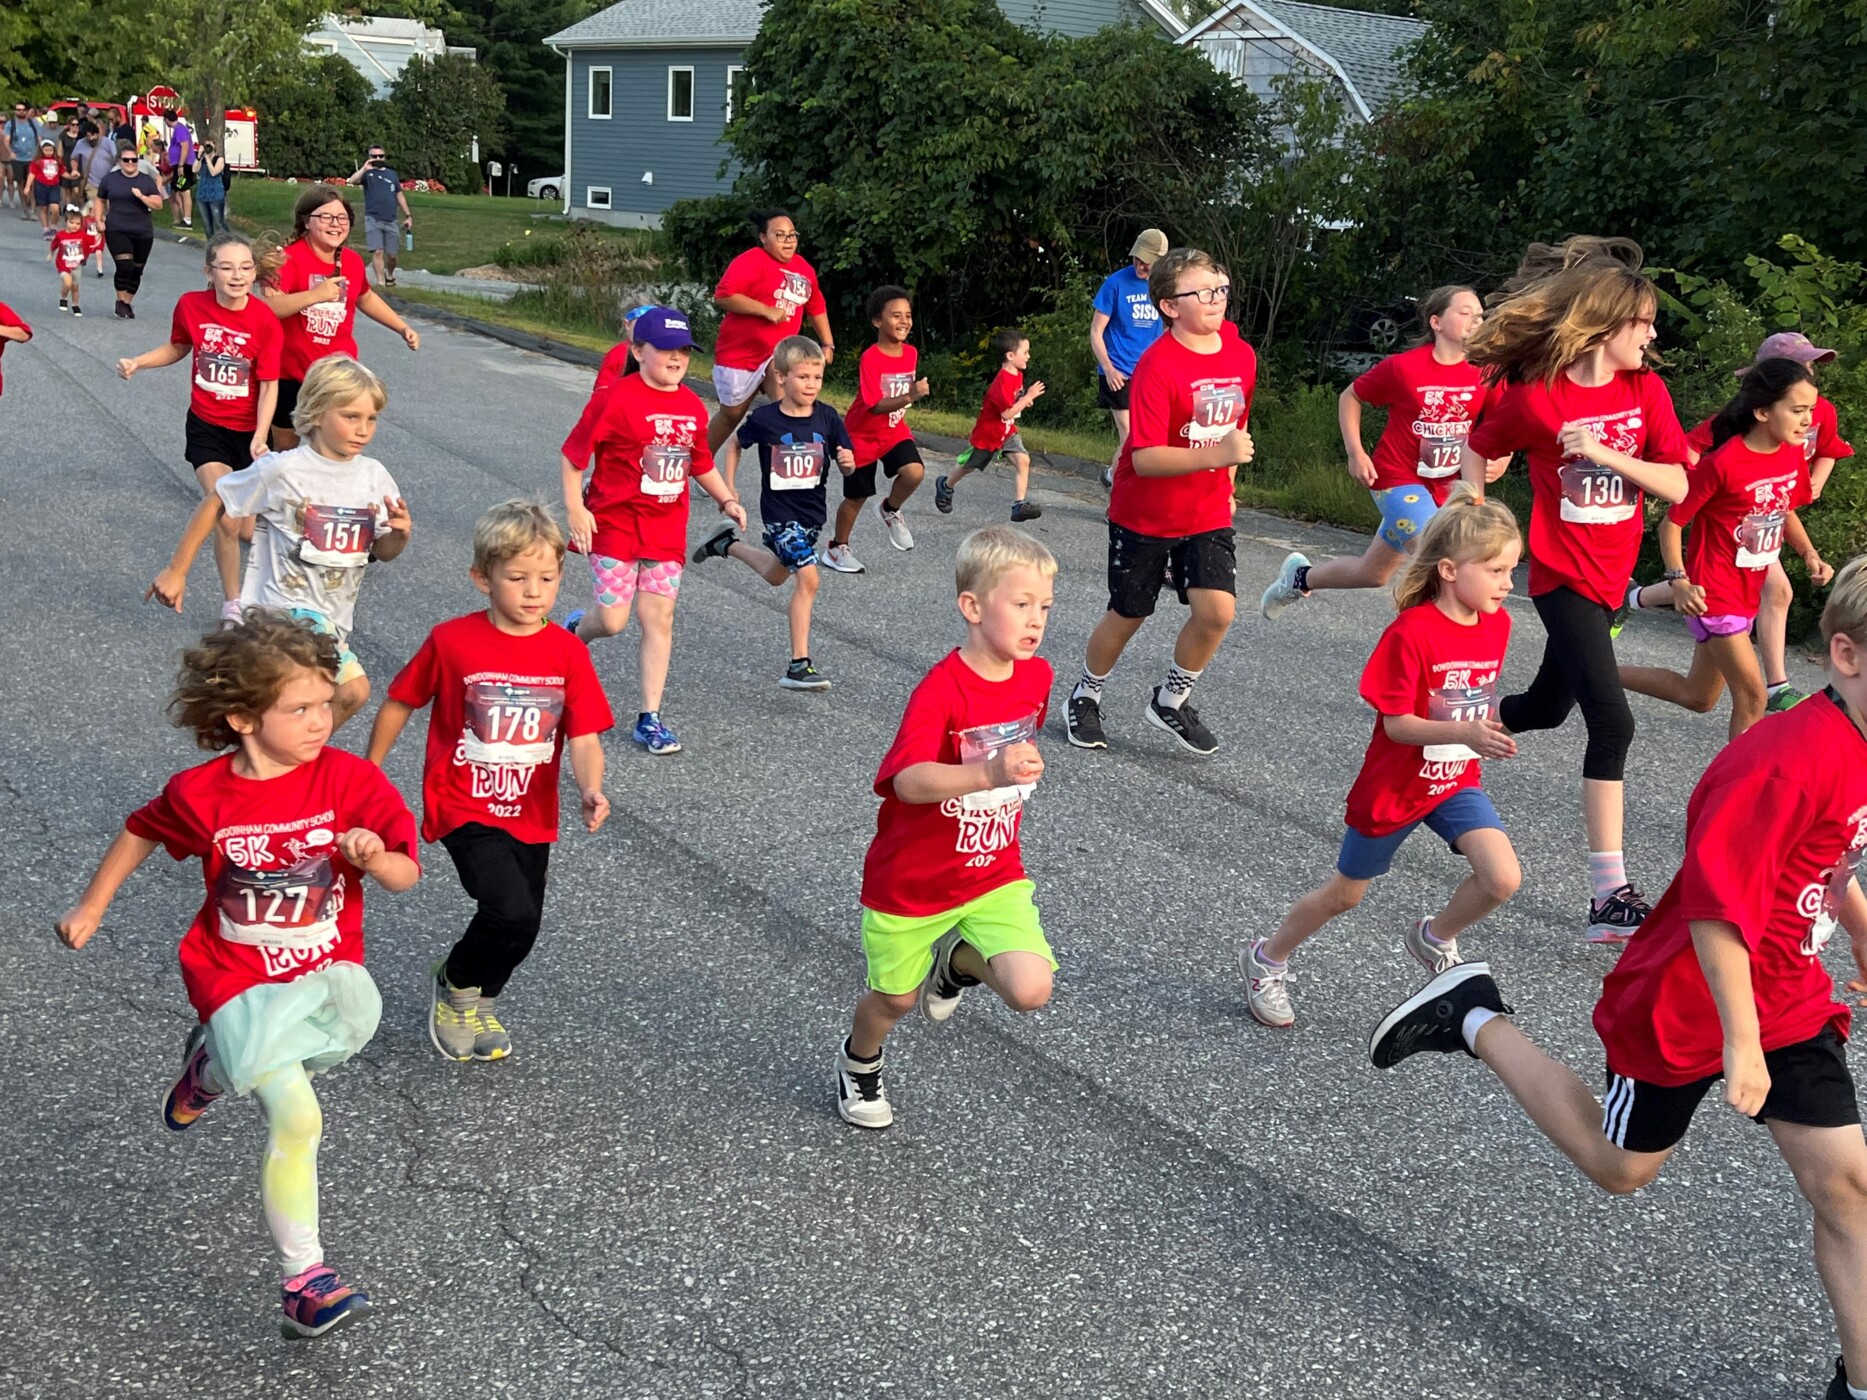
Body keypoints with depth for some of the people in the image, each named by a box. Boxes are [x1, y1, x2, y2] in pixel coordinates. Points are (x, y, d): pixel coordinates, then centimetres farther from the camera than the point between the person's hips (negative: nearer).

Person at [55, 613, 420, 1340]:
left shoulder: (350, 779, -11)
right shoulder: (201, 795, -11)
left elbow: (405, 876, -10)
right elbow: (142, 831, 11)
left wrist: (375, 858, -33)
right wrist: (90, 907, 19)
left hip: (324, 965, 3)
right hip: (239, 978, -3)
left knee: (357, 1013, -28)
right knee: (297, 1119, -17)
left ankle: (215, 1064, 5)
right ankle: (304, 1283, -4)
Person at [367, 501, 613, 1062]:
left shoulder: (568, 653, -6)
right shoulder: (452, 641, -11)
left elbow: (585, 739, -10)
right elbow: (399, 703, 3)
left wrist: (591, 790, -30)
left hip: (530, 813, 4)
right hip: (464, 808, -4)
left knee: (521, 924, 15)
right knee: (513, 912, -22)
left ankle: (478, 1002, 46)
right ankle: (455, 984, 9)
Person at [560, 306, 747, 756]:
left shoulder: (692, 406, 7)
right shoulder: (616, 399, -12)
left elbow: (701, 462, 21)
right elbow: (573, 453, -8)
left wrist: (727, 500, 9)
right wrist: (575, 509, -14)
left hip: (667, 528, 5)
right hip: (614, 521, -5)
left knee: (658, 618, 1)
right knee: (613, 620, -7)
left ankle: (650, 719, 8)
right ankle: (574, 632, 32)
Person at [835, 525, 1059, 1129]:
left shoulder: (1036, 676, -6)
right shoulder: (940, 691, -27)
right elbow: (909, 781, -43)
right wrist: (989, 773, -56)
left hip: (994, 875, 4)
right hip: (911, 881, -4)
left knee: (1030, 990, -16)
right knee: (896, 998, 14)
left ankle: (958, 961, 19)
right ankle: (859, 1062, 51)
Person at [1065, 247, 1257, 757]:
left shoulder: (1242, 356, -3)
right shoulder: (1157, 367, -22)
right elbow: (1146, 458, -27)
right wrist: (1216, 455, -37)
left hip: (1208, 514, 4)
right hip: (1144, 514, -4)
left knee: (1217, 610, -12)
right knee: (1127, 615, 9)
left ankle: (1171, 701, 13)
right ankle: (1086, 696, 36)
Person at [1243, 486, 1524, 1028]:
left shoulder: (1497, 624, -4)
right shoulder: (1411, 632, -25)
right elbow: (1397, 724, -25)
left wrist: (1487, 732, 3)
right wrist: (1464, 733, -35)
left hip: (1456, 781, 5)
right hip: (1394, 787, -5)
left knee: (1503, 878, -16)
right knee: (1345, 893, 11)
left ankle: (1434, 939, 13)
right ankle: (1268, 959, 36)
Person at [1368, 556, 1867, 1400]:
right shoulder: (1788, 762, -30)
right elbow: (1718, 907, -31)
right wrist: (1740, 1043, -30)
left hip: (1789, 1003, 8)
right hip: (1686, 1005, -7)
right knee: (1620, 1167, 13)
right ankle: (1479, 1023, 25)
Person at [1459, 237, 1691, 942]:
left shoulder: (1646, 390, -2)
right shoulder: (1537, 398, -13)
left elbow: (1677, 486, -7)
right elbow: (1476, 451, 4)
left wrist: (1607, 453, -21)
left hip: (1611, 574, 6)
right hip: (1563, 576, -6)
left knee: (1547, 706, 20)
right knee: (1612, 721, -17)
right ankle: (1610, 897, -17)